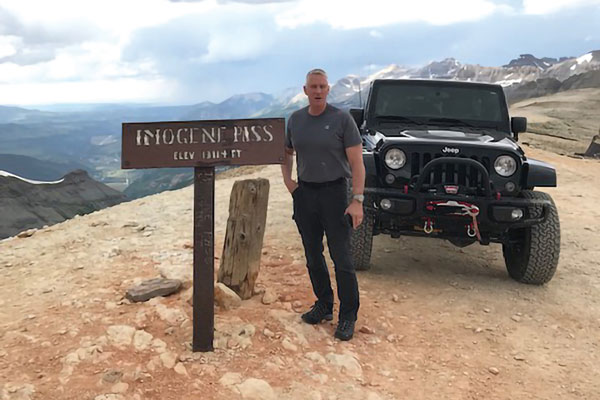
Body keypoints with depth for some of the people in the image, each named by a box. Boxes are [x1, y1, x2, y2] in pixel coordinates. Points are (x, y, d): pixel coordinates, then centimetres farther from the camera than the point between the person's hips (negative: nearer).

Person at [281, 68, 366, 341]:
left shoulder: (342, 119, -7)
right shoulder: (295, 120, 6)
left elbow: (357, 162, -10)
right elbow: (286, 153, 23)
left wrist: (357, 200, -18)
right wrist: (288, 182, 7)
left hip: (334, 192, -5)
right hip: (304, 193, 5)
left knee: (341, 257, -4)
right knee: (312, 255, 12)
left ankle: (348, 317, 8)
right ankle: (324, 305, 28)